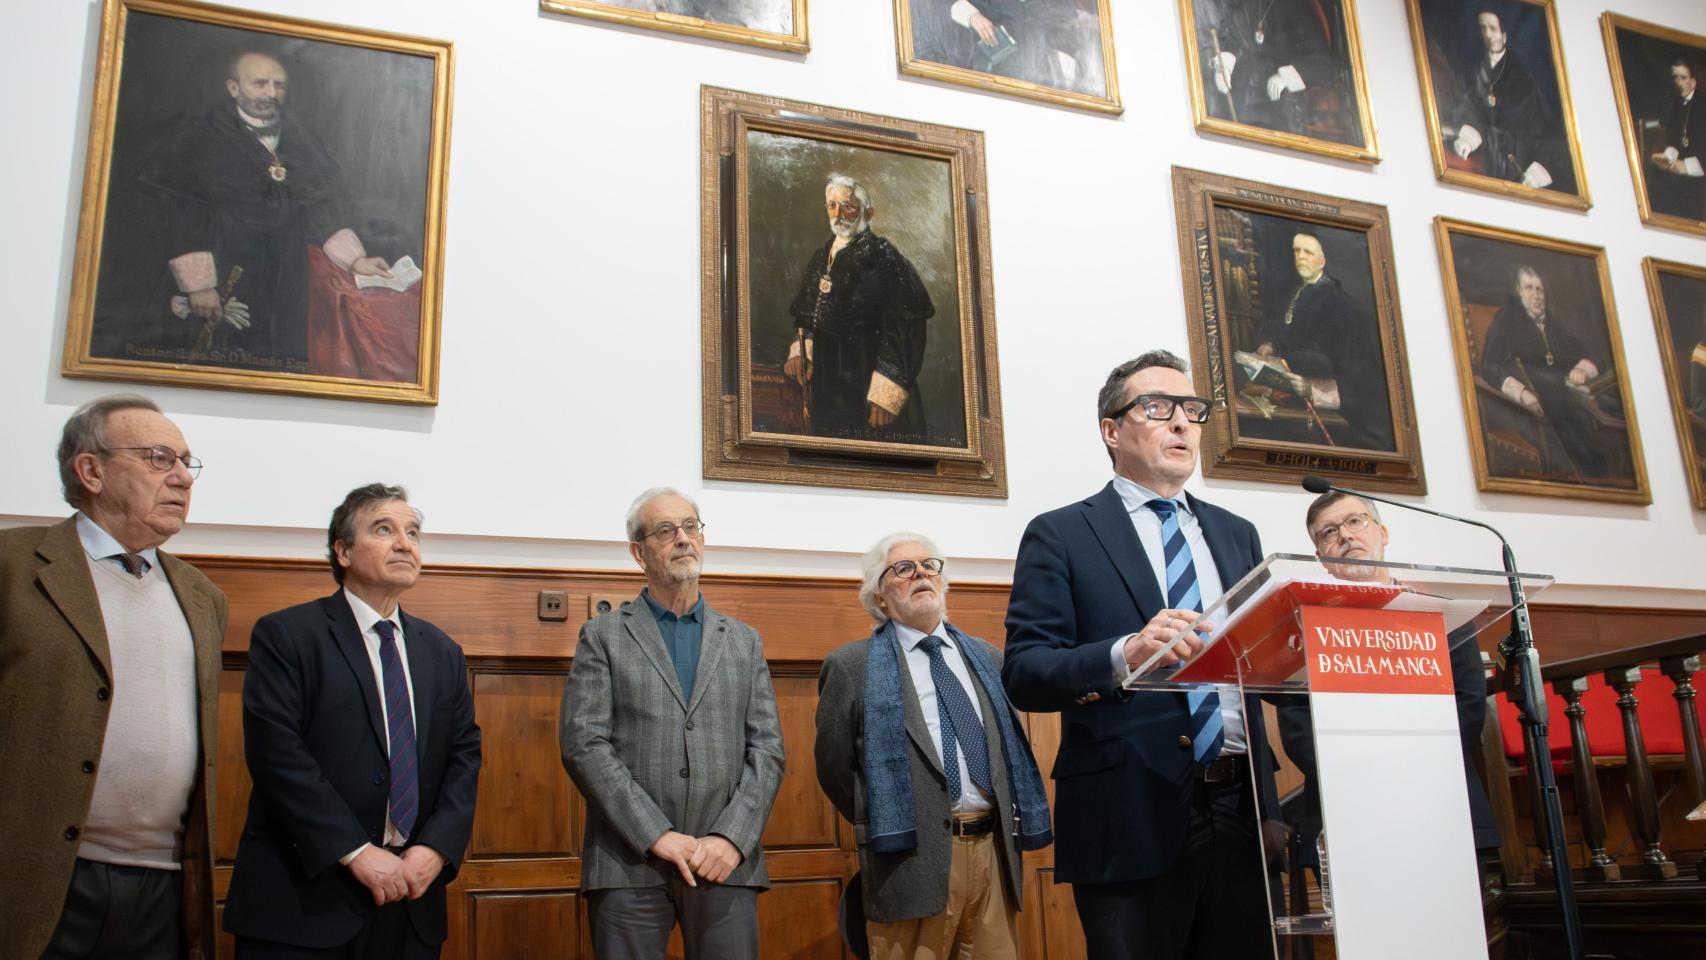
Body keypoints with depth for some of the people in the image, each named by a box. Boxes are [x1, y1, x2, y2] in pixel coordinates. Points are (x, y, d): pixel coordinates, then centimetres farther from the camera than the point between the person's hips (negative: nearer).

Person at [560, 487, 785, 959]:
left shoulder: (744, 642, 13)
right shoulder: (603, 635, 6)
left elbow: (768, 749, 6)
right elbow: (583, 744, -4)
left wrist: (731, 838, -9)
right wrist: (657, 836, -12)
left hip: (725, 862, 2)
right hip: (629, 865, -2)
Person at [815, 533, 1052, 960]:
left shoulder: (987, 657, 15)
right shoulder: (852, 666, 0)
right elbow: (835, 767, 3)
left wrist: (1007, 832, 13)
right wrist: (884, 832, 5)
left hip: (994, 851, 4)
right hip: (914, 859, -4)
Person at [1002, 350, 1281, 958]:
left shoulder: (1237, 535, 17)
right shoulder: (1060, 535, 1)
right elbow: (1023, 672, -8)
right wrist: (1125, 655, -24)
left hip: (1240, 811, 5)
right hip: (1133, 818, -5)